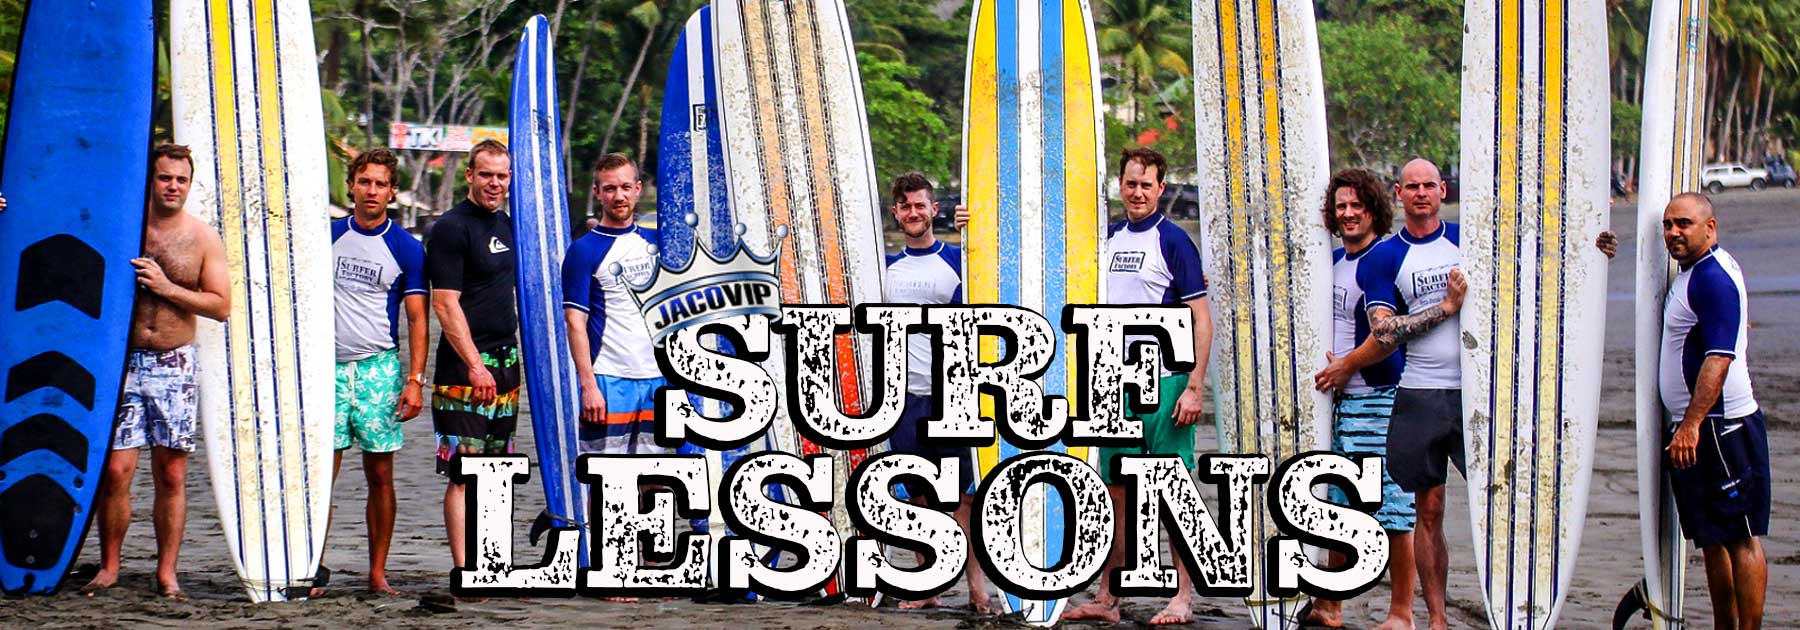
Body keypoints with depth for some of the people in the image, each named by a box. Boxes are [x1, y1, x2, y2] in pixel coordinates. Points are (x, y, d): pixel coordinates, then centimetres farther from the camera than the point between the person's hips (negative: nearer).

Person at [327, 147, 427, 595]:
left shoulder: (406, 248, 2)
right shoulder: (327, 236, 7)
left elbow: (417, 319, 1)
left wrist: (415, 380, -8)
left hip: (379, 368, -1)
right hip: (328, 365, 1)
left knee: (380, 475, 1)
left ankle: (378, 574, 8)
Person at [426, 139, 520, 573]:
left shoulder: (506, 224, 15)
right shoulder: (451, 228, -10)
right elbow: (445, 304, -15)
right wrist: (475, 366, -20)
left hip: (504, 362, 8)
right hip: (466, 366, -8)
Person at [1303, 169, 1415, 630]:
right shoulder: (1333, 261, 15)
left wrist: (1347, 366, -14)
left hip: (1380, 397, -8)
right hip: (1339, 399, 8)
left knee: (1393, 509, -5)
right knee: (1335, 505, 13)